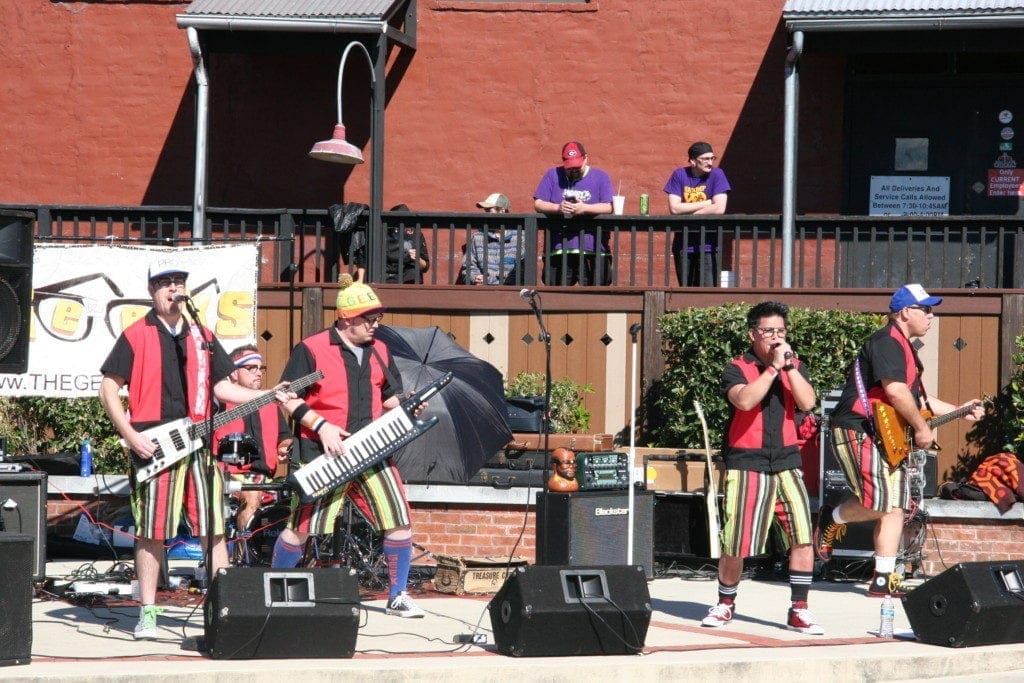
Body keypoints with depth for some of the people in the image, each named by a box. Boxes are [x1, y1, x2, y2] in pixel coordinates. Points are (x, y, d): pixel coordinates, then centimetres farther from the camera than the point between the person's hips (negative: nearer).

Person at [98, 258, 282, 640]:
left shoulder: (202, 338, 16)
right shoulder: (135, 336, 2)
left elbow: (222, 387, 17)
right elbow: (108, 389, 1)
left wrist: (269, 395, 3)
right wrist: (131, 436, -9)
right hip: (153, 447, -4)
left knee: (214, 528, 0)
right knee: (152, 532, -1)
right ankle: (148, 613, 6)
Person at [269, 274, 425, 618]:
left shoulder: (379, 351, 13)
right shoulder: (311, 350, -6)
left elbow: (390, 398, 22)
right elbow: (288, 399, -8)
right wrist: (321, 426, -18)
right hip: (323, 453, -5)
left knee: (399, 521, -2)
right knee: (302, 528, -3)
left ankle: (398, 596, 11)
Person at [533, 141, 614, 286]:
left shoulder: (600, 177, 9)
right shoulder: (553, 175, 14)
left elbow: (609, 207, -2)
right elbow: (538, 204, 8)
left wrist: (584, 208, -17)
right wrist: (558, 208, -12)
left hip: (593, 252, -1)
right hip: (558, 250, 1)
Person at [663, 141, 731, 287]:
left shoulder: (716, 174, -3)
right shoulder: (679, 175, 1)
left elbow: (719, 209, -14)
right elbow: (674, 208, -8)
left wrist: (687, 211, -7)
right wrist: (706, 203, -8)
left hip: (708, 243, -2)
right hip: (683, 243, 2)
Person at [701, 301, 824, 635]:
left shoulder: (796, 367, 11)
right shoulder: (737, 369, -1)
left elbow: (807, 402, -6)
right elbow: (744, 400, -22)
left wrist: (789, 365, -12)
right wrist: (773, 367, -19)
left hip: (786, 463, 3)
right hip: (746, 465, -3)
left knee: (803, 537, -10)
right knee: (735, 544, -1)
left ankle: (799, 610, -2)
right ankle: (725, 604, 22)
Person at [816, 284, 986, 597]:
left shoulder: (905, 348, 21)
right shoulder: (887, 342, -14)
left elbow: (916, 398, 29)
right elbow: (895, 391, -26)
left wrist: (958, 411, 25)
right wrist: (922, 428, -18)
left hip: (888, 437, 11)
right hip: (858, 431, -11)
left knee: (895, 508, 7)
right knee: (880, 503, -19)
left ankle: (883, 580, 9)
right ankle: (831, 520, 7)